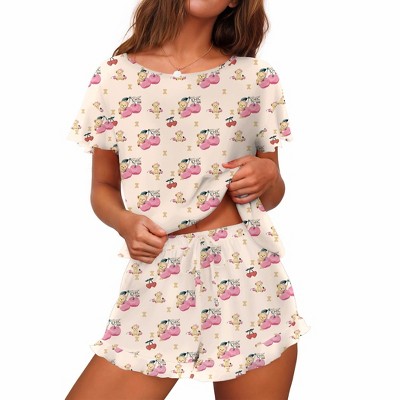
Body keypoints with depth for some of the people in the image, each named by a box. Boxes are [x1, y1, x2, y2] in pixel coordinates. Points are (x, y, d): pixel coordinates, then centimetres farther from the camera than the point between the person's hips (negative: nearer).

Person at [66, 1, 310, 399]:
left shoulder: (257, 77, 5)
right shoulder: (115, 77, 4)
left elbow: (271, 197, 13)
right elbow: (103, 188, 11)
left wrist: (267, 176, -10)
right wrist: (125, 222, -10)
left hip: (249, 276, 1)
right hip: (158, 279, 0)